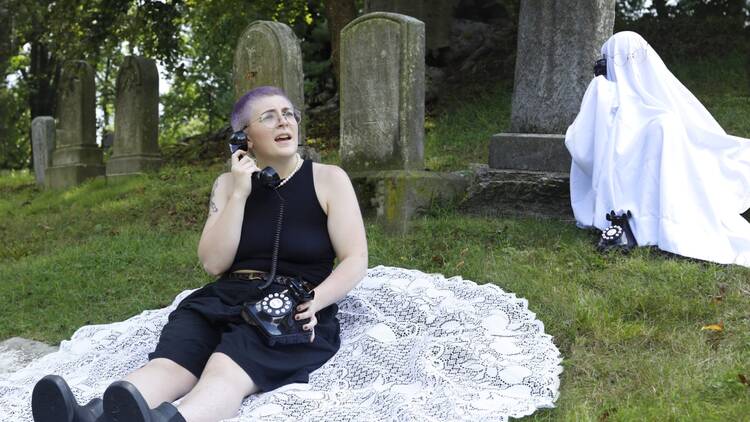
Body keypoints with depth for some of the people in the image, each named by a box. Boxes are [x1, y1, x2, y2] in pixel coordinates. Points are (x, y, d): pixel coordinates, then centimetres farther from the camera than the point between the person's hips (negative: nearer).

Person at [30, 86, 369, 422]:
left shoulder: (329, 180, 4)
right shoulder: (228, 183, 12)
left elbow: (355, 261, -2)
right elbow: (214, 263, 2)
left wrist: (314, 301, -21)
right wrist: (239, 193, -7)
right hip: (228, 300, 4)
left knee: (225, 370, -36)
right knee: (169, 364, -29)